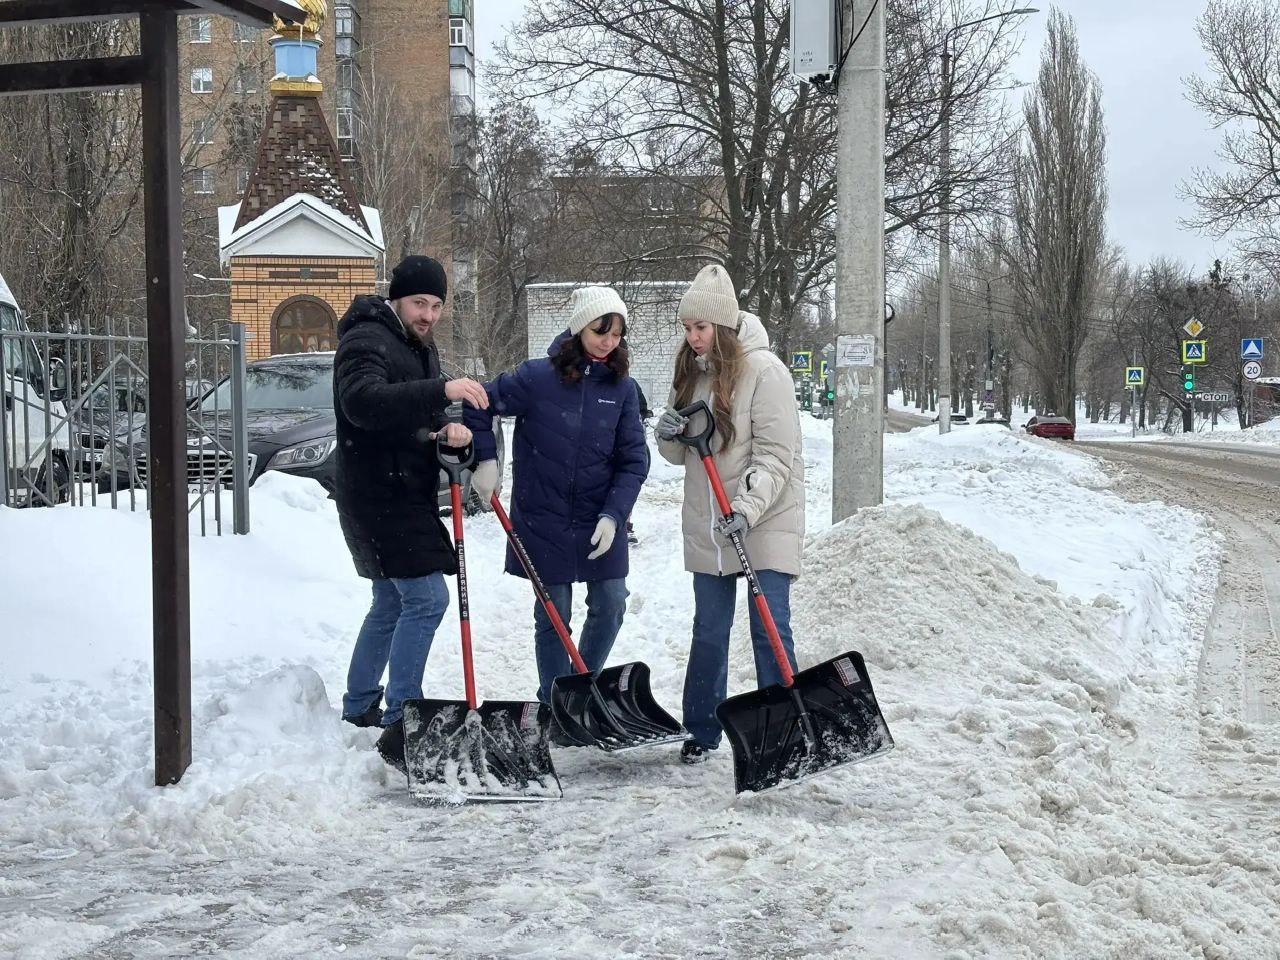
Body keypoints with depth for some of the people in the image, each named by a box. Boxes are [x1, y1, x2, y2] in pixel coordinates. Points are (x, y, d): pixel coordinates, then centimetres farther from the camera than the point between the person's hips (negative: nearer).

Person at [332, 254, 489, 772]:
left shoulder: (421, 348, 17)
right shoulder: (366, 340, -15)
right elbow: (363, 402, -33)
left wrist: (447, 428, -6)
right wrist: (441, 390, -42)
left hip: (406, 493, 10)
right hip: (375, 493, -10)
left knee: (393, 602, 19)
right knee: (426, 598, -18)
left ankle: (360, 705, 33)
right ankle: (400, 725, -18)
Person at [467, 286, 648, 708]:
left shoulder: (622, 388, -2)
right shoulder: (537, 377, -11)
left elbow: (634, 460, -2)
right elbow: (479, 405, 0)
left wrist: (613, 515, -11)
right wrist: (485, 461, -6)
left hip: (601, 522, 3)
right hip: (543, 519, -3)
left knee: (610, 606, 6)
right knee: (554, 615, 4)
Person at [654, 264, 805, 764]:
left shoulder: (764, 370, -14)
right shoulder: (690, 372, 7)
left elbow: (776, 457, -18)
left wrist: (747, 508, -30)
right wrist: (668, 437, -9)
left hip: (764, 524, -6)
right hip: (707, 528, 6)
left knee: (770, 630, -6)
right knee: (709, 632, 12)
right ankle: (702, 731, 23)